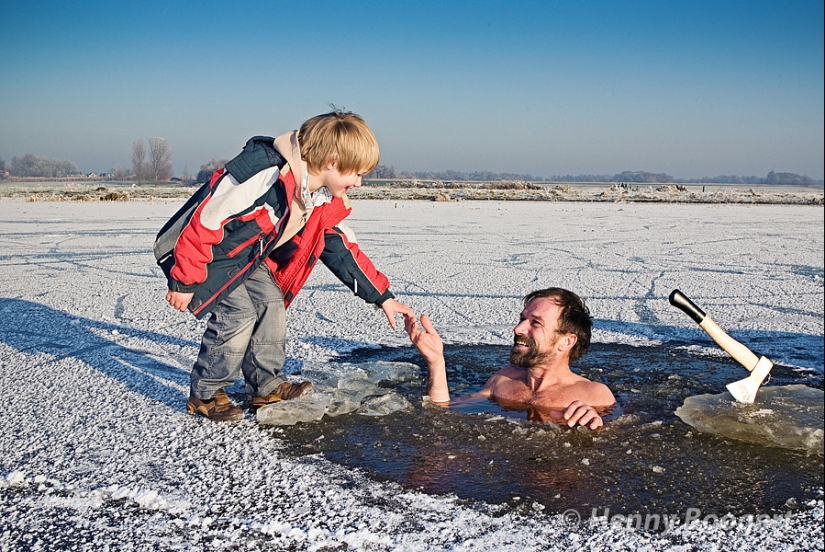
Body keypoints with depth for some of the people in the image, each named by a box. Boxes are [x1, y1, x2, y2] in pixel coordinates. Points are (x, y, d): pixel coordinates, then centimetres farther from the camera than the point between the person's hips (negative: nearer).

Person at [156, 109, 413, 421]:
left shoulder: (323, 202, -6)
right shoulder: (267, 174, -35)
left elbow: (342, 250, 4)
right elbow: (206, 222, -31)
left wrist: (382, 297, 3)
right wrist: (184, 281, -24)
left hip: (248, 256, 8)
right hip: (207, 253, -8)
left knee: (272, 303, 1)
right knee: (239, 313, -16)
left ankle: (267, 386, 16)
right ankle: (205, 394, 2)